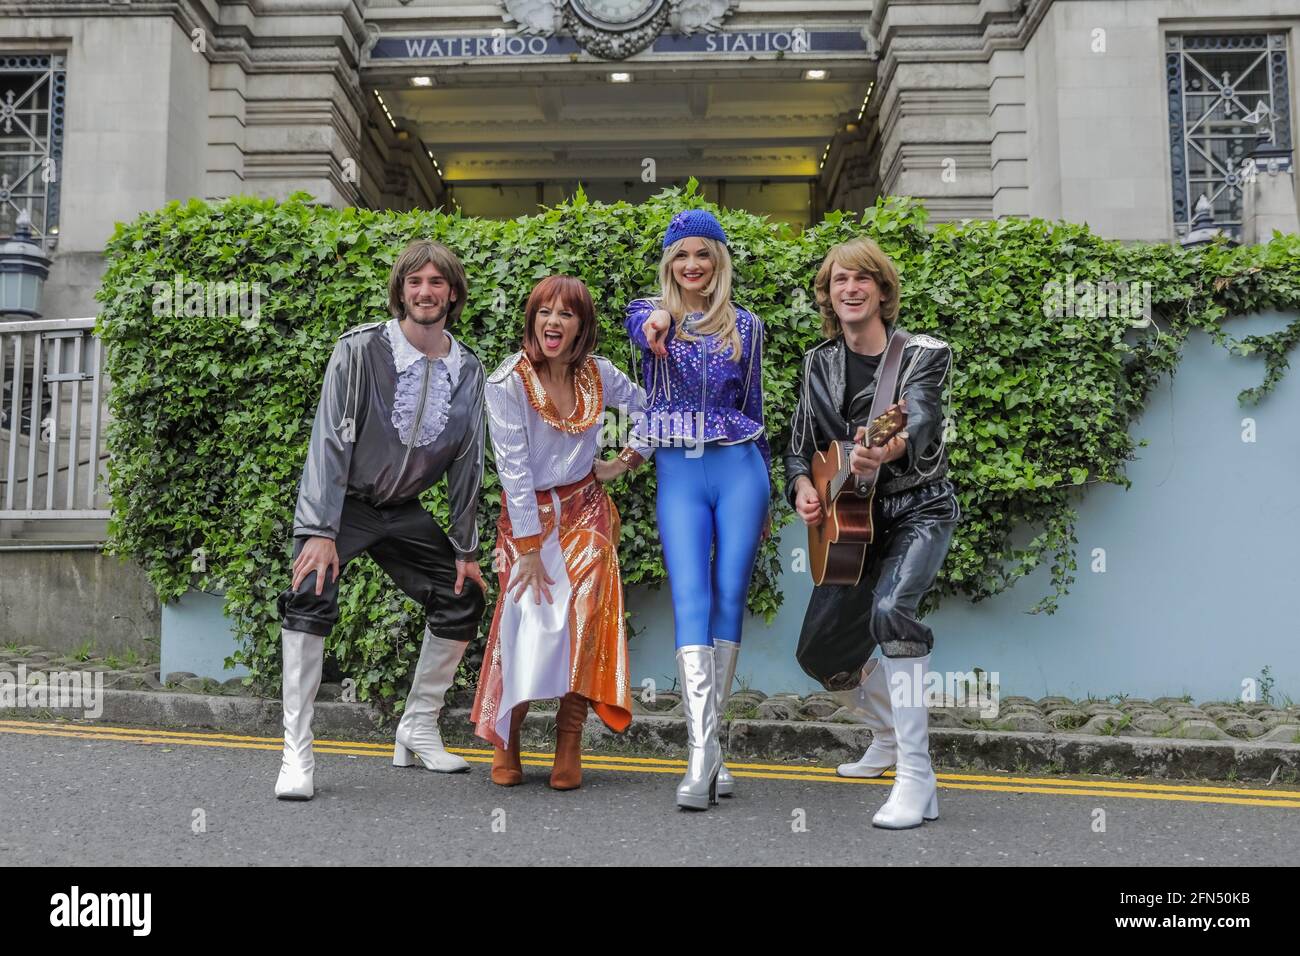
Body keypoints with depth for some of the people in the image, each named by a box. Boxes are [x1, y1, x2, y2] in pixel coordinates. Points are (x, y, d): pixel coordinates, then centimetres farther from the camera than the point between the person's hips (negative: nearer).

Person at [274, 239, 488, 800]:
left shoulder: (468, 371, -3)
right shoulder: (360, 350, -17)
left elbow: (467, 462, 3)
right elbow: (330, 440, -19)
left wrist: (466, 549, 3)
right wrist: (319, 532, -25)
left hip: (402, 510, 5)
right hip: (339, 500, -5)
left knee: (463, 600, 2)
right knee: (312, 596, -26)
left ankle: (418, 729, 18)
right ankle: (296, 751, -20)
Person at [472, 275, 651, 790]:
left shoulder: (598, 374, -2)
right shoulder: (507, 383, -14)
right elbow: (514, 469, -15)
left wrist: (625, 462, 8)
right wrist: (529, 548, -16)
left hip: (586, 510, 3)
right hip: (529, 515, -3)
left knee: (585, 617, -13)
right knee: (529, 621, -13)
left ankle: (569, 747, -4)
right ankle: (505, 739, 8)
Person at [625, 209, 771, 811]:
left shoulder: (745, 326, 10)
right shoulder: (649, 313, 6)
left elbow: (754, 409, 14)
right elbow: (641, 324, -21)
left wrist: (764, 495, 15)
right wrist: (658, 320, -46)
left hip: (738, 468, 1)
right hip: (678, 474, -1)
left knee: (730, 600, -1)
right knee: (691, 602, -12)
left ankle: (705, 740, 10)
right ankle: (703, 751, -16)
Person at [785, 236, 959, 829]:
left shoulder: (922, 355, -12)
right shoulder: (819, 363, 3)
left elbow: (920, 424, -32)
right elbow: (799, 448, 9)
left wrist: (890, 449, -55)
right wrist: (802, 489, -13)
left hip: (918, 512, -6)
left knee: (890, 608, -34)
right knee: (820, 652, 7)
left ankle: (916, 782, -29)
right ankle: (890, 734, 39)